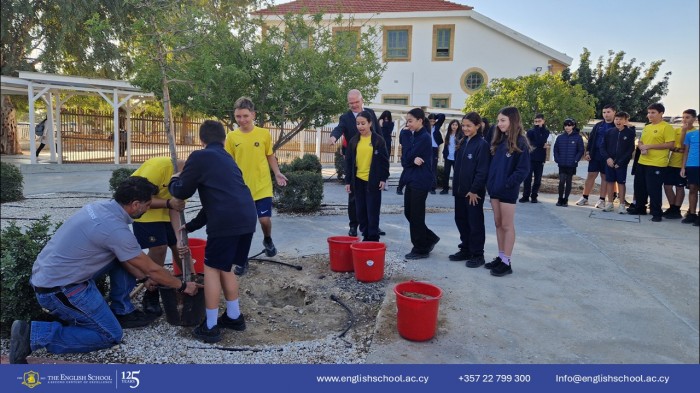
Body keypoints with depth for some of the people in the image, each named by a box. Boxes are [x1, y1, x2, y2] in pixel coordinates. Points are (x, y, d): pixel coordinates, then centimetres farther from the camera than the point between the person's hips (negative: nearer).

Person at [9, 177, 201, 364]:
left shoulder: (102, 206, 2)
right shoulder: (115, 229, -24)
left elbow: (122, 255, 15)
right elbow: (152, 269, -13)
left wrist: (143, 277, 19)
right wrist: (183, 286, 1)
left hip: (46, 274, 9)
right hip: (58, 289, -9)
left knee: (122, 256, 10)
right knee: (111, 336, -1)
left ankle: (121, 312, 18)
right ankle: (33, 334, -6)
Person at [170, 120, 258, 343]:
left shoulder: (199, 157, 4)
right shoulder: (228, 160, 27)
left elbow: (181, 193, 9)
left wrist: (175, 180, 33)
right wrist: (191, 226, 37)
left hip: (226, 222, -7)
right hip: (247, 218, 7)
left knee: (212, 269, 6)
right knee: (225, 267, 22)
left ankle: (210, 327, 12)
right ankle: (234, 317, 31)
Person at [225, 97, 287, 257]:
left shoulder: (264, 133, -2)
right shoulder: (231, 137, -1)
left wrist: (277, 173, -4)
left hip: (262, 187, -1)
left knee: (265, 219, -3)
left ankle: (268, 240, 32)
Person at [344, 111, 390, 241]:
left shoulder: (378, 140, -4)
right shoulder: (353, 141, 5)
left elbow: (384, 160, -1)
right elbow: (348, 162, 8)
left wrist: (383, 178, -7)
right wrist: (348, 181, 4)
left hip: (373, 180, -4)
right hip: (358, 180, 4)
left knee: (372, 211, 0)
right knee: (361, 211, 8)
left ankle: (373, 238, 8)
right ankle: (366, 236, 19)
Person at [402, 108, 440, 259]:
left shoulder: (425, 137, -13)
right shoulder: (411, 137, 12)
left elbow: (409, 156, -18)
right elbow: (404, 160, 4)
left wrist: (409, 159, 0)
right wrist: (413, 160, -12)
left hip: (421, 181, -9)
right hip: (411, 180, 9)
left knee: (416, 215, -2)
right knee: (409, 213, 13)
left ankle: (421, 249, 11)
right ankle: (430, 238, 28)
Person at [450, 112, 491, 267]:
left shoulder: (482, 144, -12)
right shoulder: (462, 143, 11)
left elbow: (482, 170, -16)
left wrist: (474, 190, -18)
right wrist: (455, 186, 10)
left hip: (474, 191, -8)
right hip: (460, 190, 8)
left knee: (475, 223, 2)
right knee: (461, 220, 14)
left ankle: (477, 255, 12)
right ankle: (465, 250, 28)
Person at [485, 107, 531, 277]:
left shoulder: (520, 143, -11)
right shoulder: (499, 141, 11)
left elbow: (523, 169, -14)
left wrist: (508, 184, -19)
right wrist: (490, 183, 4)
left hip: (508, 190, -7)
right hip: (495, 189, 7)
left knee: (507, 225, -1)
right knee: (498, 224, 12)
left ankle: (506, 262, 6)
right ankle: (500, 257, 21)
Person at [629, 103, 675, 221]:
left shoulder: (667, 127, -8)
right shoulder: (646, 127, 15)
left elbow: (670, 145, -15)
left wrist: (649, 146, -17)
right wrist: (642, 148, -5)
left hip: (657, 164, -7)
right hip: (642, 162, 7)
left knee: (654, 190, -5)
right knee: (640, 188, 14)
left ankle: (656, 213, 4)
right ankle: (639, 208, 29)